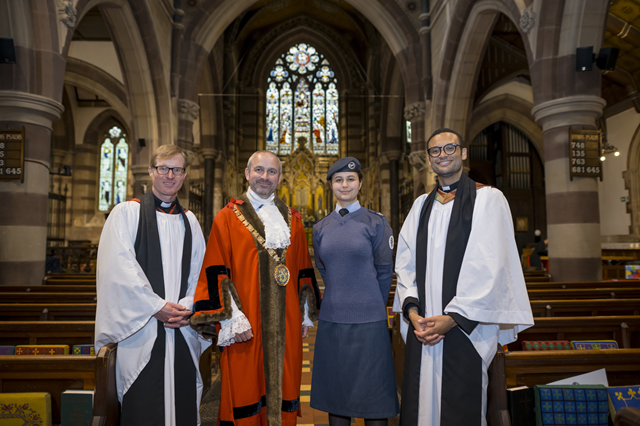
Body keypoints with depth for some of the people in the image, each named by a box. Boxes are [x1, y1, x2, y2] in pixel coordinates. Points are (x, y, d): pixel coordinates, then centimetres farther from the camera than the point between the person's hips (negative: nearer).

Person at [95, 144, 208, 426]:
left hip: (182, 330, 4)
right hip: (140, 328, -3)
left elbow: (200, 272, 10)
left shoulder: (190, 221, 14)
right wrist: (157, 307, -12)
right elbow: (119, 268, -9)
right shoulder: (126, 213, 1)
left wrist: (188, 307, -6)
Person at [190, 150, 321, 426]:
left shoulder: (292, 220, 11)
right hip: (245, 325, -3)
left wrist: (305, 315, 11)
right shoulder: (227, 218, 0)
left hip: (285, 325, 4)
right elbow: (215, 272, -5)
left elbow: (304, 271, 14)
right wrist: (229, 319, -12)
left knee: (284, 391, 10)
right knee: (244, 391, 4)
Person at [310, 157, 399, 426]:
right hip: (331, 319, 3)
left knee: (373, 393, 5)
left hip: (368, 322, -3)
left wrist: (371, 307, 7)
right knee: (336, 393, 12)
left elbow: (384, 272, 2)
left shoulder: (376, 222, -2)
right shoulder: (321, 228, 7)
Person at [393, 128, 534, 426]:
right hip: (422, 325, 4)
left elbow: (491, 268, -10)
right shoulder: (421, 205, 13)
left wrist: (454, 317, -14)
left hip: (465, 327, -4)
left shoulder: (488, 199, -2)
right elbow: (405, 262, 9)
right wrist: (412, 310, -5)